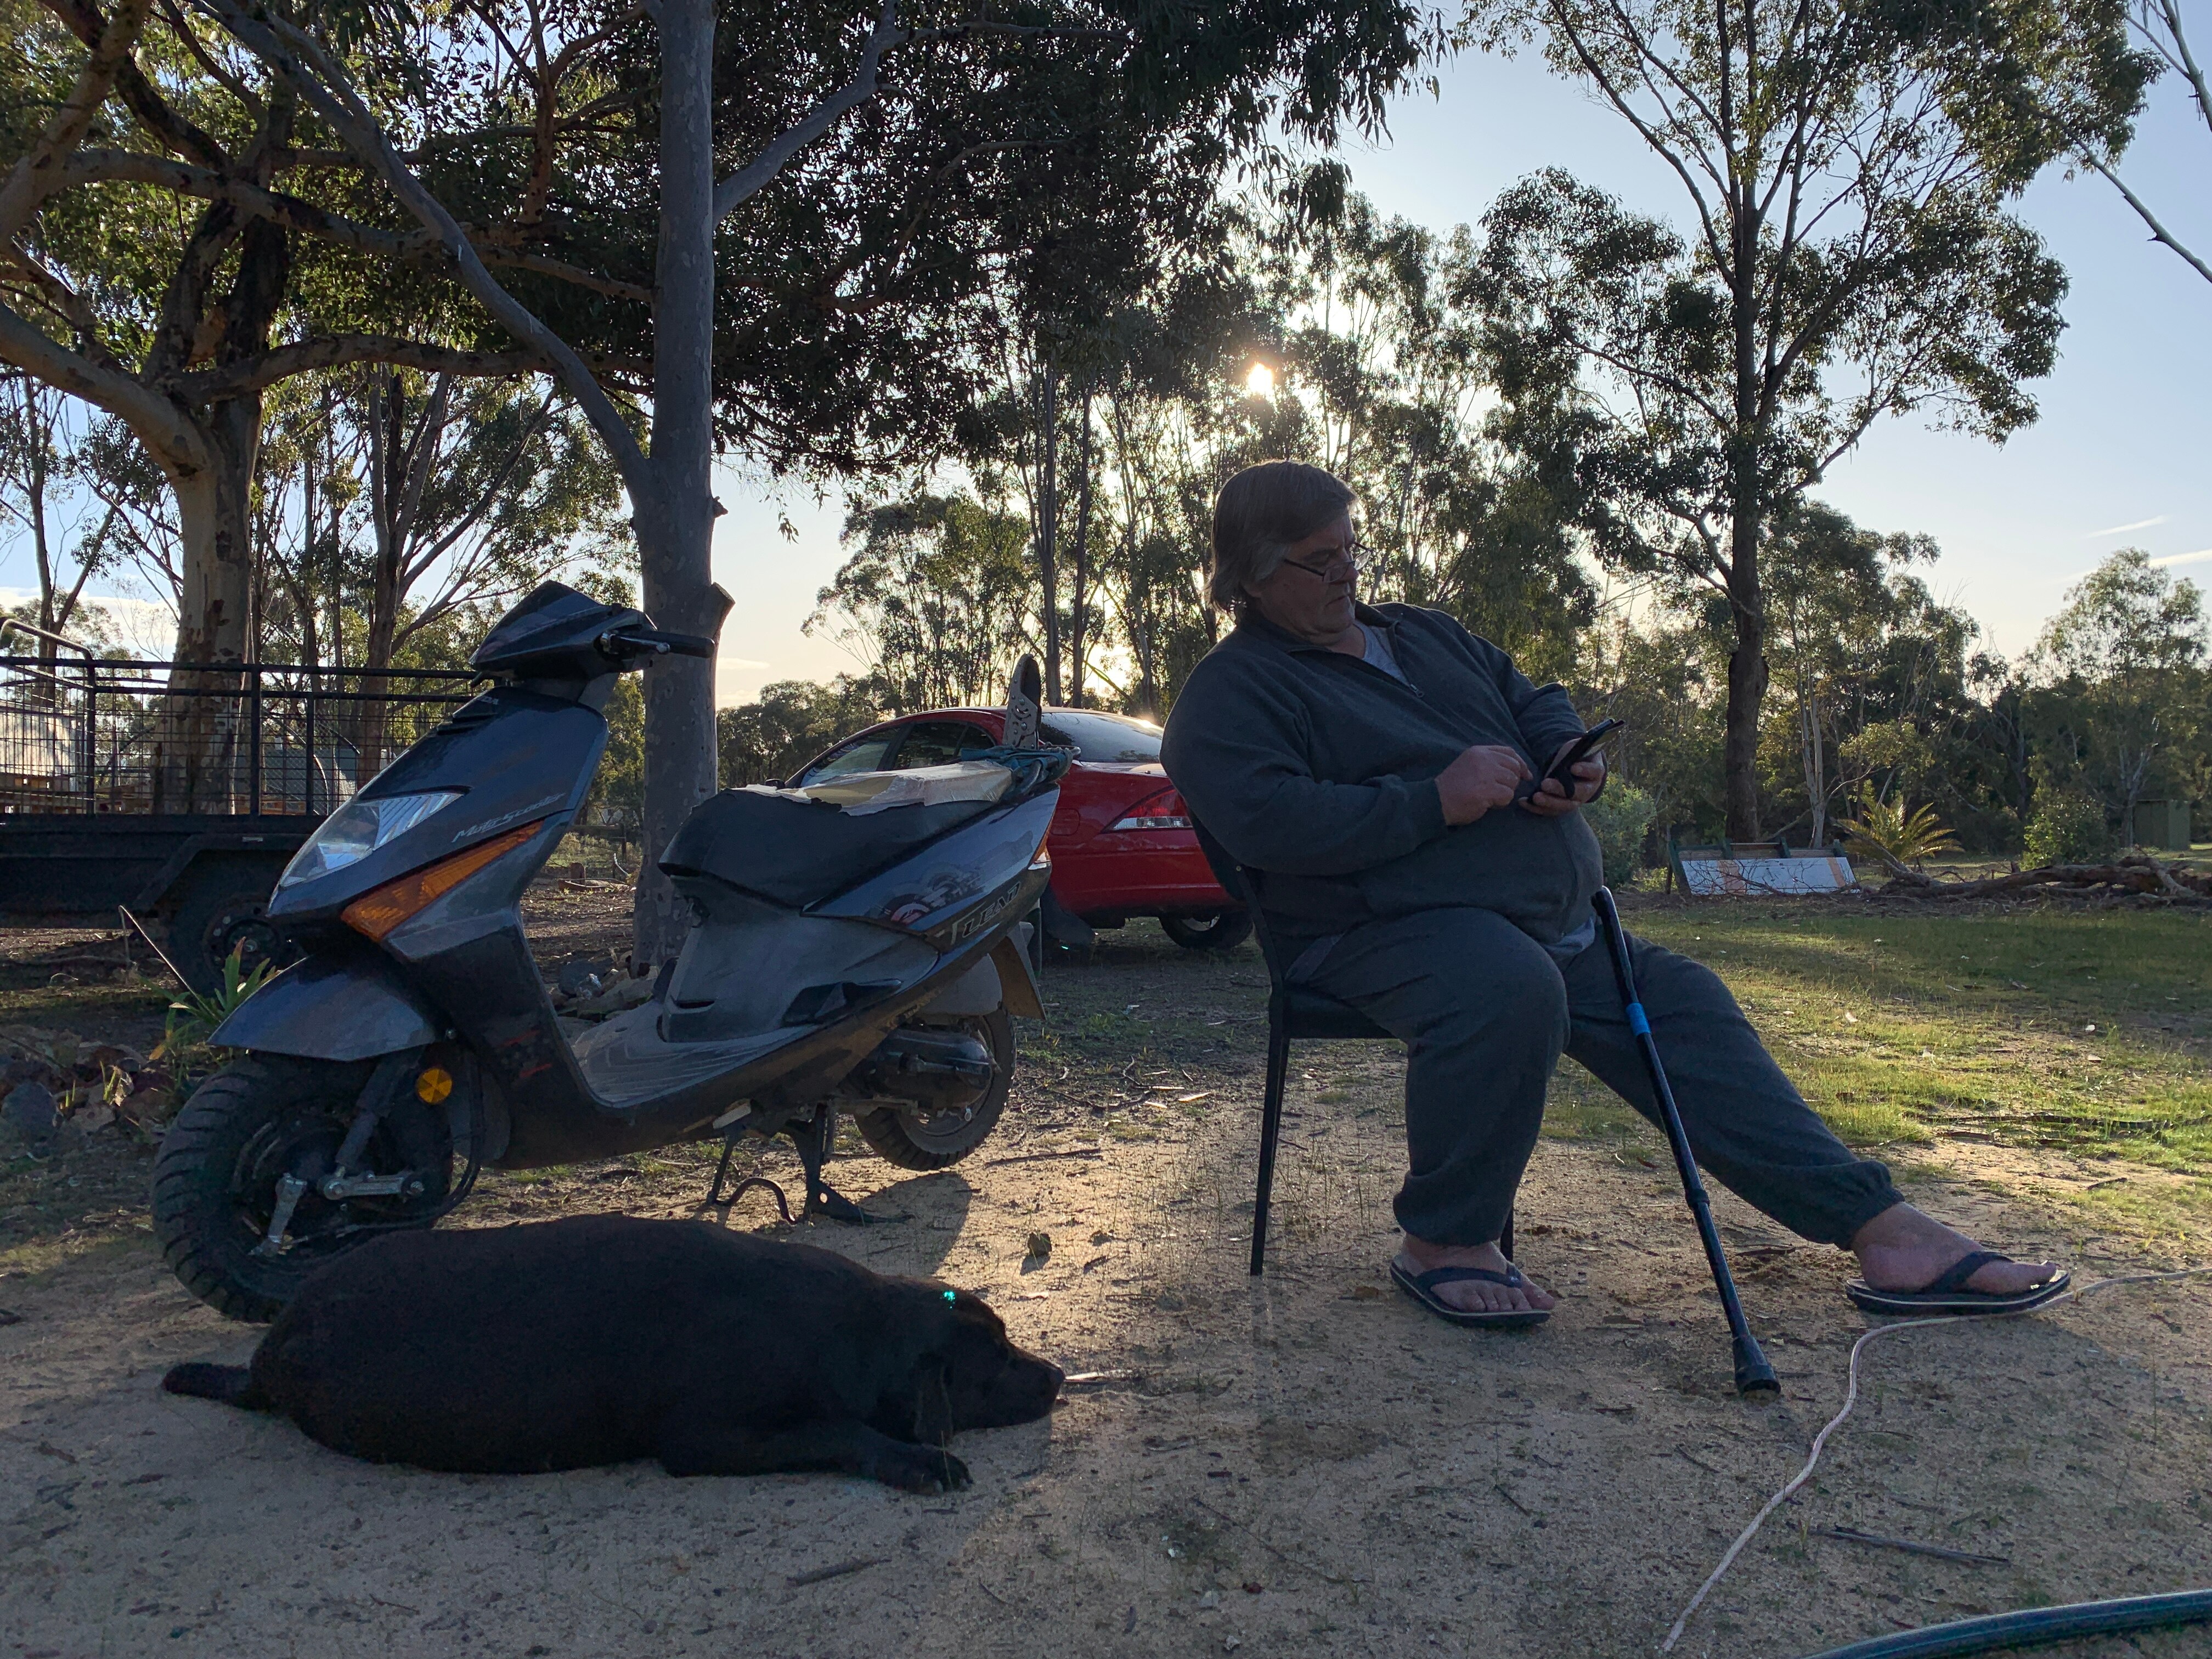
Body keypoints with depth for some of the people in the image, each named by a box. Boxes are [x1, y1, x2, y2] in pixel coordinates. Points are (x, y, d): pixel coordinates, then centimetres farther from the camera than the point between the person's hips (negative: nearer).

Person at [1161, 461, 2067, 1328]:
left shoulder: (1424, 633, 23)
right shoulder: (1230, 692, -3)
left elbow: (1533, 701, 29)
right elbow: (1268, 821, -20)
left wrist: (1570, 761, 4)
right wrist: (1434, 802, -21)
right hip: (1392, 928, -8)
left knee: (1681, 1002, 1)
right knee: (1510, 990, -37)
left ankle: (1878, 1225, 6)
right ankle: (1444, 1242, -18)